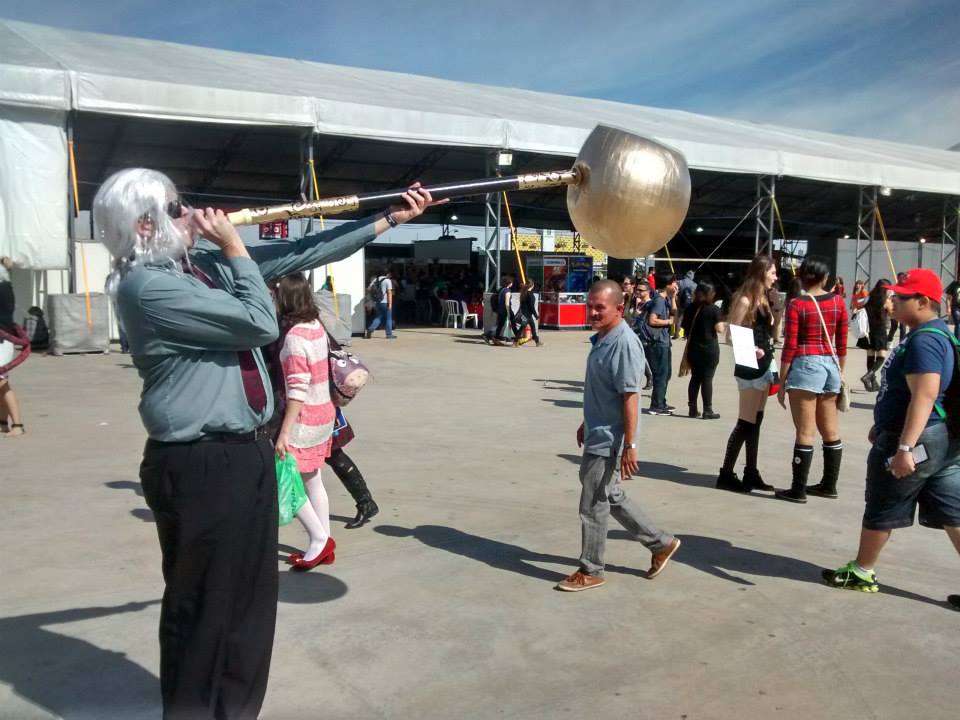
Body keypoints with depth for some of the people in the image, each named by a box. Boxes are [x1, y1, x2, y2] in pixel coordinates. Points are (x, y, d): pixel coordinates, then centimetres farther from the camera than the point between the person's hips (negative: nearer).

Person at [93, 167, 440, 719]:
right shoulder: (148, 286, -17)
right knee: (204, 606, 6)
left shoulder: (206, 263, 8)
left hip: (246, 451, 9)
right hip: (200, 466, -9)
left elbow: (298, 256, 9)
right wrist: (235, 247, -9)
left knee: (251, 598, 19)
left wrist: (388, 220, 9)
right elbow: (260, 323, -20)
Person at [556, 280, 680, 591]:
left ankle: (590, 571, 18)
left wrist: (630, 445, -23)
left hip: (609, 440, -10)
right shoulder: (601, 338, 8)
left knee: (593, 506, 2)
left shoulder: (624, 344, -21)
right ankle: (661, 543, 33)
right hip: (596, 435, 10)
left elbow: (630, 397, -23)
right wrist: (586, 423, 25)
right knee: (611, 498, 20)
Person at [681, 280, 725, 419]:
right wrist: (726, 325, 7)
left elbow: (685, 331, 8)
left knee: (695, 378, 12)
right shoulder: (714, 309, -9)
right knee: (707, 379, -1)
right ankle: (707, 410, 2)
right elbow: (720, 329, -14)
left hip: (693, 349, 4)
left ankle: (693, 409, 14)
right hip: (710, 349, -4)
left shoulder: (690, 309, 4)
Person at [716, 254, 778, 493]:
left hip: (764, 365, 9)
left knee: (756, 422, 11)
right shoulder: (745, 300, -12)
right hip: (750, 367, -9)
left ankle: (751, 474, 18)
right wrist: (748, 348, -27)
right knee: (746, 422, -6)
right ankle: (726, 474, 0)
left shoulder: (762, 299, 14)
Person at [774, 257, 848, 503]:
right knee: (830, 430, 14)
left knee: (805, 432, -3)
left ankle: (798, 490, 2)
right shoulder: (838, 301, 6)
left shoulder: (797, 304, -8)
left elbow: (790, 347, -9)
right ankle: (829, 484, 24)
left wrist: (782, 382, -4)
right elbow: (842, 342, 9)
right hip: (831, 364, 6)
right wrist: (840, 371, 20)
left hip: (806, 365, -5)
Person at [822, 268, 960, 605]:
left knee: (881, 510, 7)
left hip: (917, 440, -10)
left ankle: (861, 572, 23)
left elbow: (924, 396, -29)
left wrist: (904, 447, -32)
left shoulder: (923, 341, -20)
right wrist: (883, 426, 29)